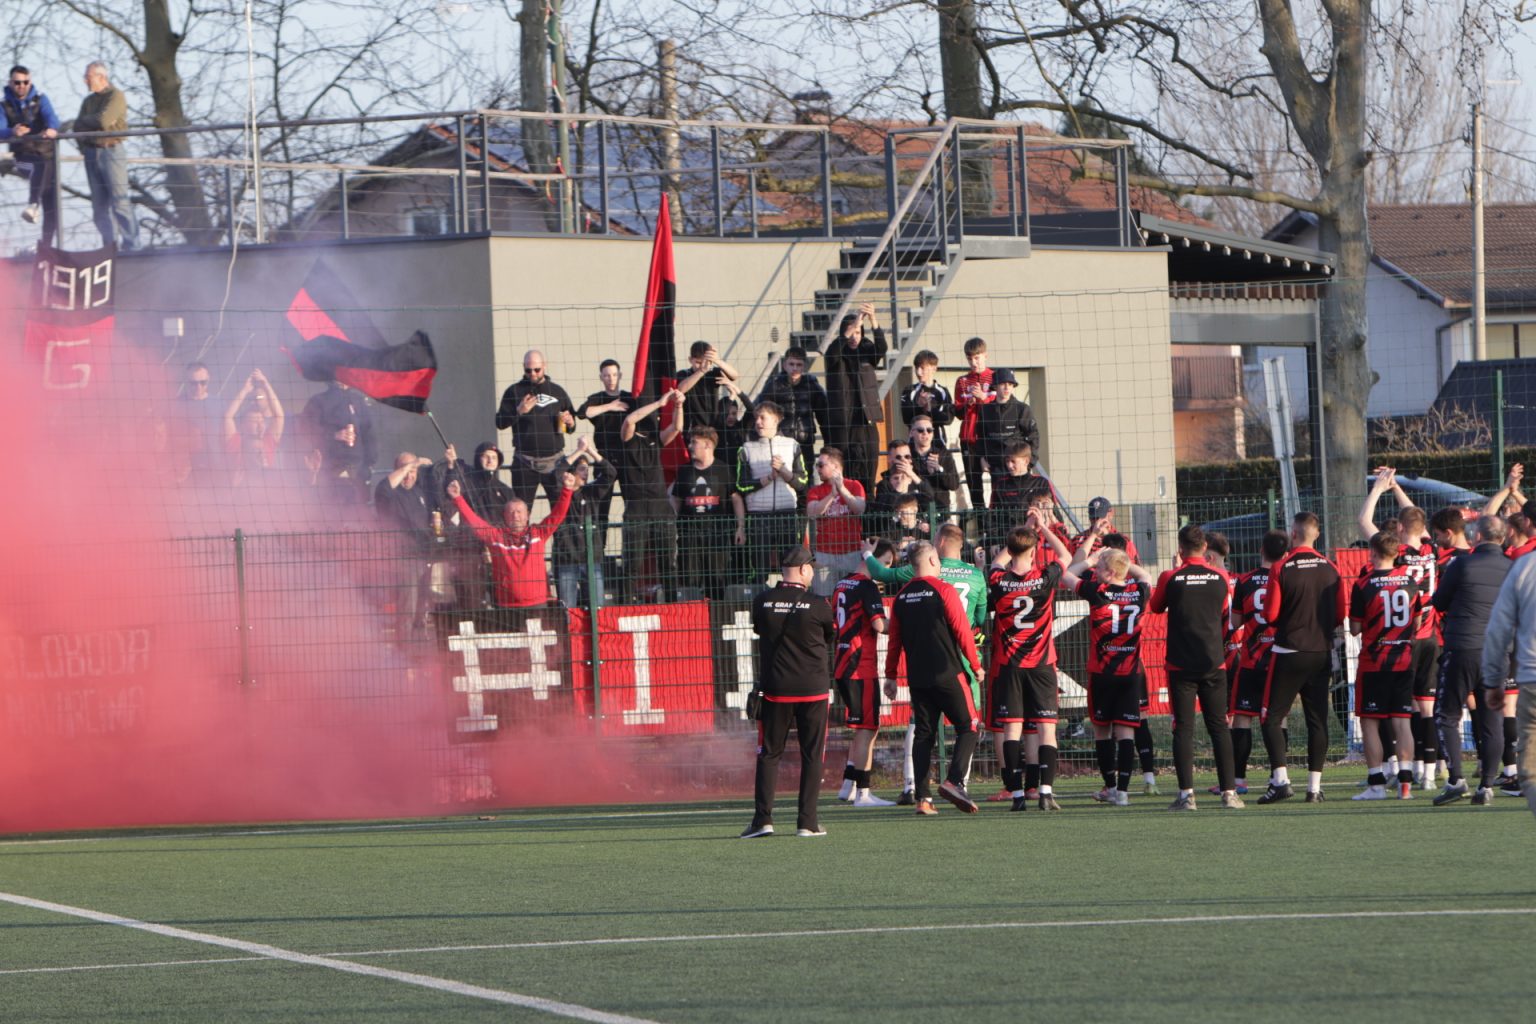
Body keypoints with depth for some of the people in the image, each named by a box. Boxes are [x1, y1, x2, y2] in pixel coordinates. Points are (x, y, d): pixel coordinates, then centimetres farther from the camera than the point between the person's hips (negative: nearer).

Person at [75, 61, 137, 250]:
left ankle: (131, 246, -12)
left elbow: (103, 120, -15)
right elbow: (77, 127, 11)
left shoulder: (116, 96, -3)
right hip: (91, 152, 7)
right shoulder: (88, 101, 18)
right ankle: (110, 245, 6)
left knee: (119, 200, -11)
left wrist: (83, 122, 1)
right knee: (99, 204, 3)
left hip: (111, 151, -7)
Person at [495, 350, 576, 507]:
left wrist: (570, 422, -4)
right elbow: (500, 423, 1)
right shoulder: (514, 392, 5)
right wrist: (519, 411, -16)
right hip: (525, 463, -2)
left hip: (554, 460, 2)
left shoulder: (557, 391, 12)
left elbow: (572, 421, 20)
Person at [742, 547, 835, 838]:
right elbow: (832, 637, 8)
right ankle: (807, 822, 3)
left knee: (769, 754, 8)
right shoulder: (817, 606, -8)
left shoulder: (762, 602, -3)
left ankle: (762, 819, -2)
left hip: (775, 690, 2)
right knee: (812, 755, 5)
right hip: (813, 689, -1)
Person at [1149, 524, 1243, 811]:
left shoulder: (1171, 578, -5)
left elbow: (1156, 607, 14)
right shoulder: (1220, 577, 0)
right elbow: (1227, 617, 12)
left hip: (1180, 663, -2)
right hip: (1213, 662, 2)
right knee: (1219, 726, 6)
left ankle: (1186, 793, -9)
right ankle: (1229, 791, 2)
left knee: (1183, 728, -1)